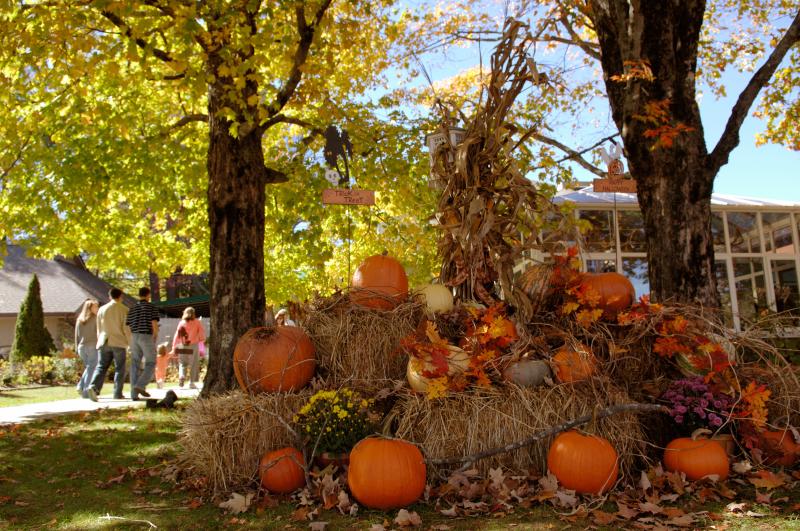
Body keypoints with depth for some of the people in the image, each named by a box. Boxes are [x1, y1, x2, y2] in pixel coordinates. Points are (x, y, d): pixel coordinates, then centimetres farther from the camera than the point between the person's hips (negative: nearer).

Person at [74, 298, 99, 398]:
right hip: (92, 346, -6)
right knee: (91, 369, 0)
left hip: (82, 347, 6)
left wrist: (77, 348, 15)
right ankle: (86, 392, -4)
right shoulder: (95, 318, -6)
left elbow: (77, 335, 11)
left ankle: (81, 386, 5)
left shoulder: (79, 319, 11)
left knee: (88, 367, 20)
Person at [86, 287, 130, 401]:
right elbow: (126, 328, -7)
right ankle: (117, 394, 4)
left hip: (104, 342, 3)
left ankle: (93, 387, -19)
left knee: (101, 367, 3)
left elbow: (99, 329, 14)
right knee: (119, 369, 5)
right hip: (118, 342, -3)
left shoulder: (102, 309, 8)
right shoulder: (124, 310, -4)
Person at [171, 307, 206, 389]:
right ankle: (192, 383, 5)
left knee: (182, 363, 14)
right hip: (193, 345, -2)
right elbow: (202, 333, -1)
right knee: (193, 364, 7)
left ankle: (181, 376, -12)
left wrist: (174, 346, 8)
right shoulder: (197, 322, 2)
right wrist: (200, 339, 21)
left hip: (182, 346, 2)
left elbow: (177, 335, 4)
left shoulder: (181, 323, 6)